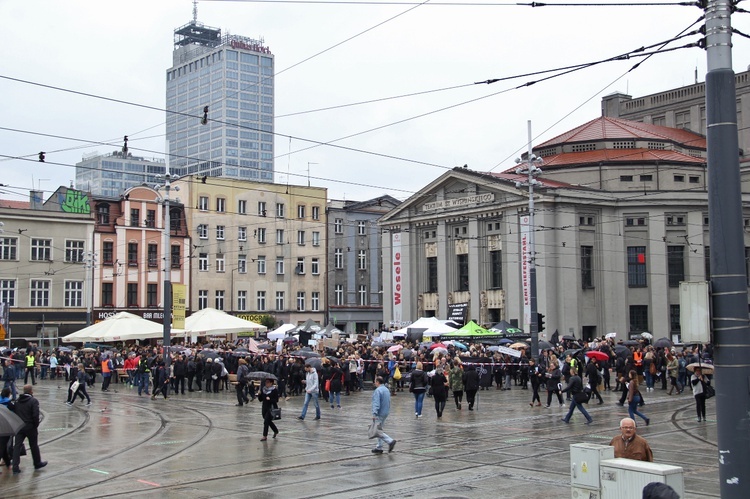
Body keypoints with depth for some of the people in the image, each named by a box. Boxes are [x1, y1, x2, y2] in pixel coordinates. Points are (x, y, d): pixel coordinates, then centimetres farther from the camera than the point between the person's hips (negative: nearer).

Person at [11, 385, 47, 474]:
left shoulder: (17, 401, 6)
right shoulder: (34, 401, -13)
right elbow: (35, 415, -18)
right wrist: (36, 426, -6)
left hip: (19, 427, 4)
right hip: (30, 427, -4)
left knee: (17, 446, 4)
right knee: (34, 446, 12)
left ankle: (15, 467, -3)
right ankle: (37, 463, 27)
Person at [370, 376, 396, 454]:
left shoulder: (378, 390, -17)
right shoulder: (386, 390, 12)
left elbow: (376, 403, -25)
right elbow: (388, 402, 20)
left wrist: (374, 414, -29)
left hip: (379, 414, -10)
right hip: (386, 412, 10)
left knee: (378, 431, -7)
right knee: (379, 430, 16)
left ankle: (390, 441, -18)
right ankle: (379, 447, 18)